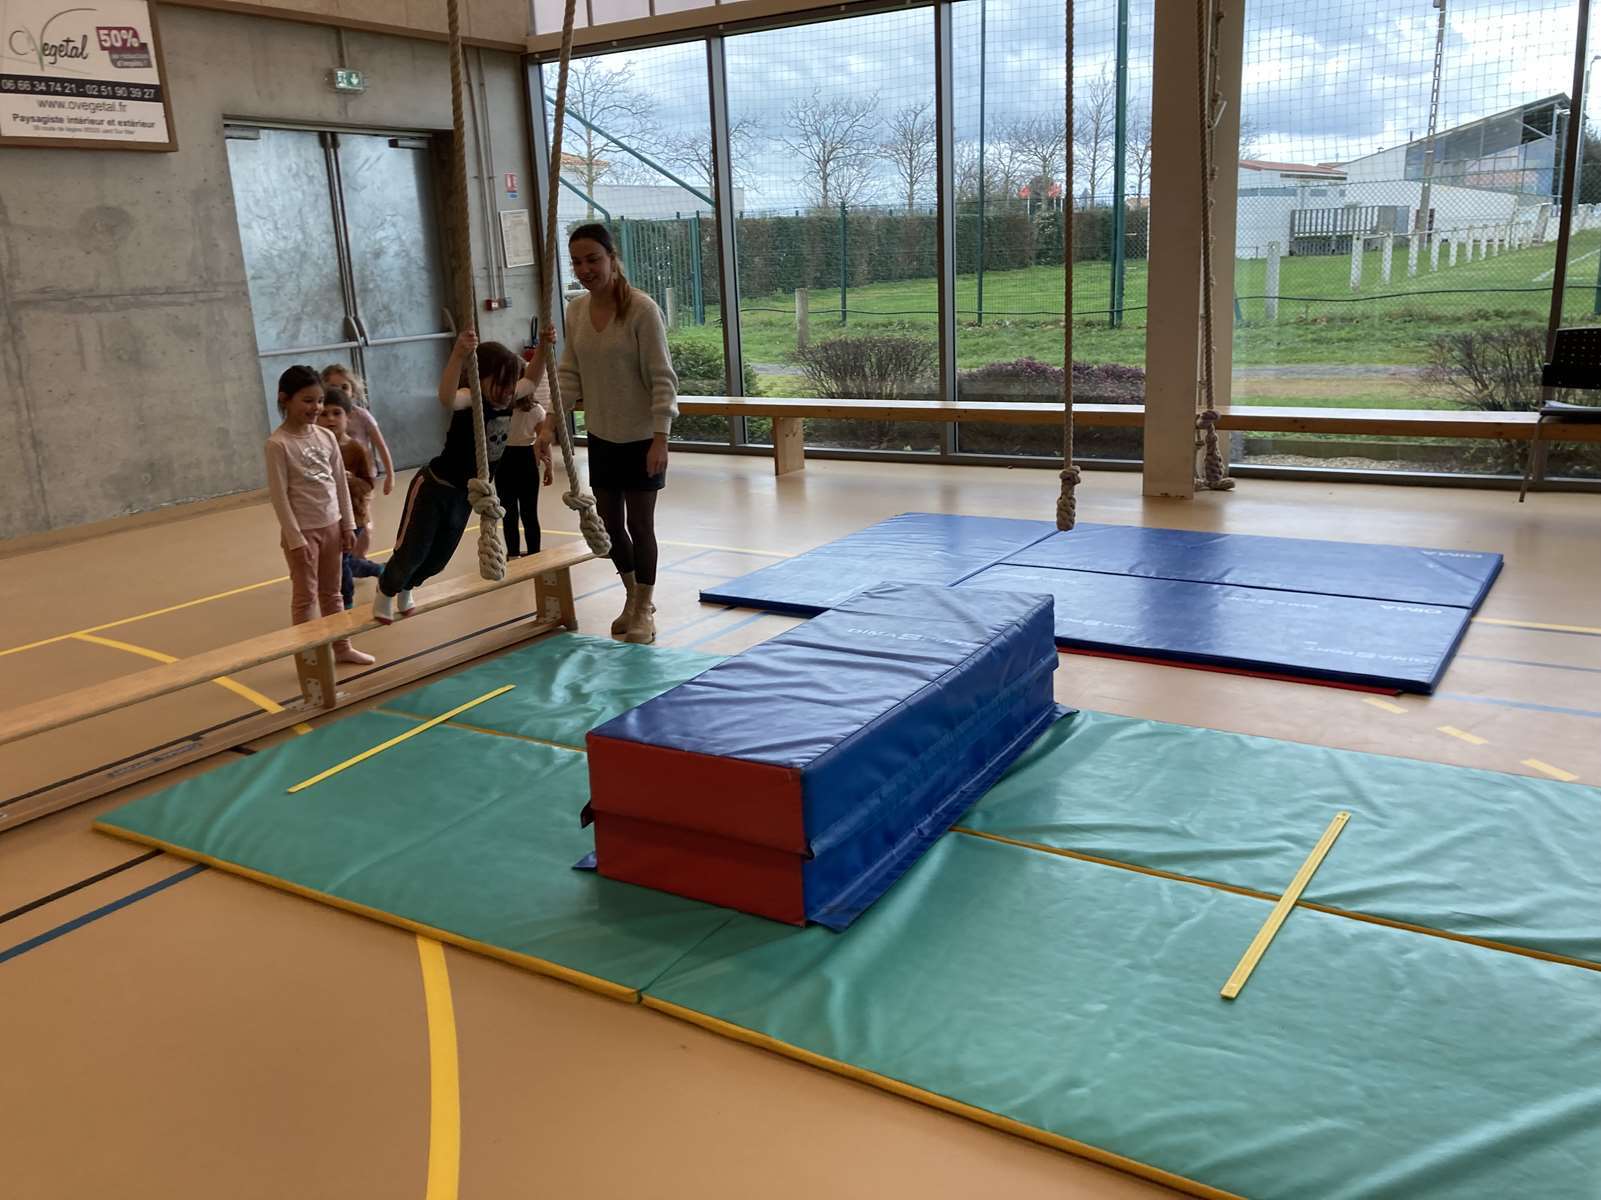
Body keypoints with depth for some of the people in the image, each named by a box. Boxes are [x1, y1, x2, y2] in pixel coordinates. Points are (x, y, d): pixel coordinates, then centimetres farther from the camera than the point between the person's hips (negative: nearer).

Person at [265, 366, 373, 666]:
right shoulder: (278, 444, -14)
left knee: (332, 592, 17)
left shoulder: (326, 436, 3)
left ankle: (341, 646, 29)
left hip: (331, 526, 5)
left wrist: (348, 524, 8)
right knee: (306, 596, 3)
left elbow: (341, 483, 9)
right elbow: (279, 495, -14)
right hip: (303, 530, -5)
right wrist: (296, 538, -16)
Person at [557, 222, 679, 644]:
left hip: (640, 437, -6)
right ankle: (633, 596, 35)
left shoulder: (642, 309, -17)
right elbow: (570, 373, 7)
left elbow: (662, 378, -17)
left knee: (639, 524, 4)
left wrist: (660, 437, -22)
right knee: (609, 523, 13)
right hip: (600, 435, 6)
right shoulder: (576, 310, 2)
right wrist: (551, 424, -3)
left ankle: (644, 609, 21)